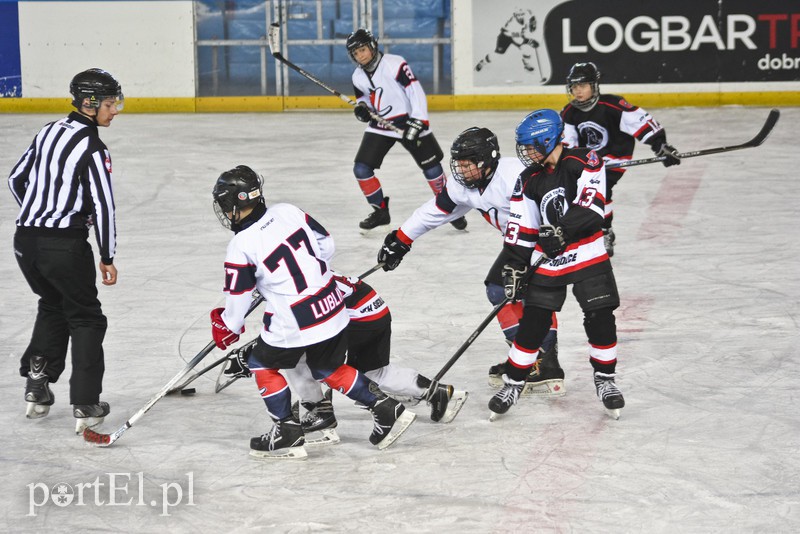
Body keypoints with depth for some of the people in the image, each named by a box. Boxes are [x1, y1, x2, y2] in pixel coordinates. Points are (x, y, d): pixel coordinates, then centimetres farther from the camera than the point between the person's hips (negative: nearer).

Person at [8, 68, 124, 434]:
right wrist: (107, 258, -5)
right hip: (66, 246, -7)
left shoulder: (50, 131, 10)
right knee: (85, 318, 8)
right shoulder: (91, 148, -13)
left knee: (53, 305, 28)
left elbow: (16, 180, 19)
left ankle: (37, 389, 24)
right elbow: (103, 206, -15)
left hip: (26, 240, 7)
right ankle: (85, 406, 5)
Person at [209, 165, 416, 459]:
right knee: (329, 368, 25)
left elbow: (237, 300, -5)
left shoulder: (241, 246, -15)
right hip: (333, 308, 6)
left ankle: (288, 434, 17)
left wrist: (226, 329, 14)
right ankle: (386, 409, 20)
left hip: (294, 326, -6)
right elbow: (326, 245, 10)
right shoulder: (287, 212, 0)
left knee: (262, 364, 17)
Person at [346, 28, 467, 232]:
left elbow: (416, 91, -20)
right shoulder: (358, 76, 1)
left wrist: (418, 121, -24)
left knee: (431, 169, -2)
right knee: (361, 169, -6)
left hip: (408, 121, -5)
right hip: (380, 126, 5)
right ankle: (380, 211, 10)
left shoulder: (394, 64, -19)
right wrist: (361, 108, -7)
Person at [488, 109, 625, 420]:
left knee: (600, 319, -3)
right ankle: (513, 383, 11)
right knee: (532, 323, -1)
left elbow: (590, 206, -20)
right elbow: (520, 230, 4)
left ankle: (605, 380, 17)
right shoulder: (529, 180, 4)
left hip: (588, 256, -3)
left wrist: (564, 231, -28)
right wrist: (514, 268, -1)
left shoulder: (584, 162, -9)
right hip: (547, 261, 3)